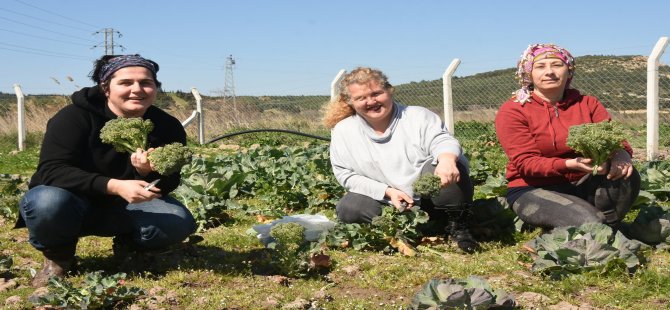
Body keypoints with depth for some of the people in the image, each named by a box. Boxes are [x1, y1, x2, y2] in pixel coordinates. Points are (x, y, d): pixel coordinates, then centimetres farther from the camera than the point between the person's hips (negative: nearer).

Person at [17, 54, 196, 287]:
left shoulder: (168, 127, -9)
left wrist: (147, 173, -34)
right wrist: (114, 186, -42)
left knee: (180, 221, -24)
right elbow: (51, 171, -30)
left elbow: (166, 187, -8)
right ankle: (58, 256, -4)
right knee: (47, 202, -38)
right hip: (73, 202, -3)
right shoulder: (74, 117, -20)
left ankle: (129, 247, 9)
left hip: (124, 209, 3)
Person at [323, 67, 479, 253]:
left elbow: (442, 141, -20)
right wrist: (387, 192, -16)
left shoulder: (418, 117, -5)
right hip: (388, 204, 1)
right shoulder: (343, 131, -3)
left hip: (429, 196, -1)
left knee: (453, 168, -30)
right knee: (347, 209, -26)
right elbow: (345, 175, -4)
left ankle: (457, 227, -9)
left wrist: (447, 160, -46)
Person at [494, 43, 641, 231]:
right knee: (590, 222, -30)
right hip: (533, 191, -5)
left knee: (626, 174, -22)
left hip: (581, 186, 5)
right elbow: (525, 163, -16)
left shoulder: (588, 104, 7)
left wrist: (621, 153, -30)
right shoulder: (511, 111, -7)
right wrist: (570, 164, -32)